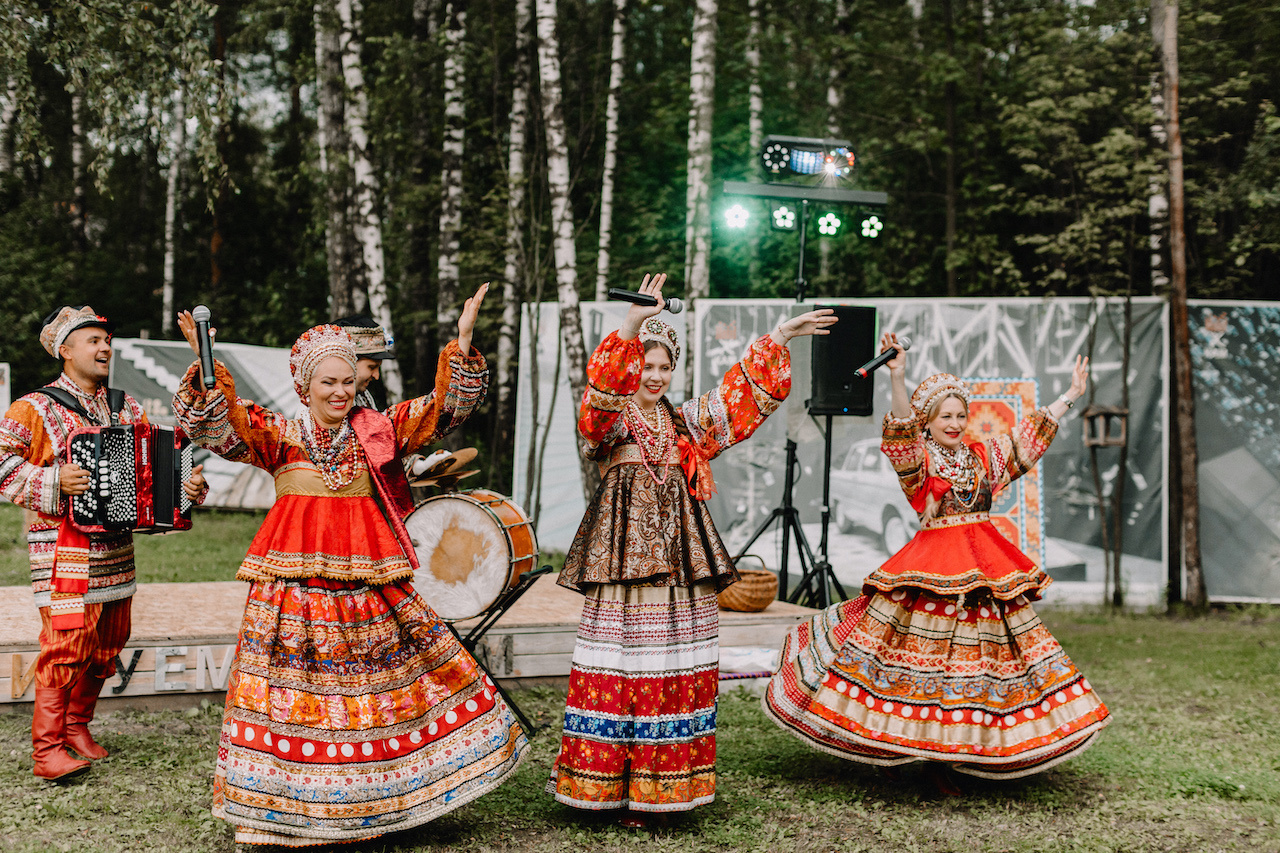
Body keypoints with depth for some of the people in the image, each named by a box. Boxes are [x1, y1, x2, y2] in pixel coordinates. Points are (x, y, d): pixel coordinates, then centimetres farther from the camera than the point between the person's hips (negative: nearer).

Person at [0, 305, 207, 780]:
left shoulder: (126, 409, 14)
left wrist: (189, 484, -1)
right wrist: (52, 481, -21)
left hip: (115, 547, 7)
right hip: (64, 550, -6)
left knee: (108, 644, 11)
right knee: (67, 644, -11)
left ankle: (77, 727, 28)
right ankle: (47, 750, -3)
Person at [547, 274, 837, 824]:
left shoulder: (686, 423, 17)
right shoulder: (610, 421, 1)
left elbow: (742, 394, 16)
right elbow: (602, 392, -21)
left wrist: (778, 338, 6)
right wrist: (630, 328, -35)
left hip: (681, 564, 5)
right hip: (625, 561, -4)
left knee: (677, 670, 4)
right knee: (620, 668, -6)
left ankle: (662, 784, 12)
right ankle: (609, 784, 2)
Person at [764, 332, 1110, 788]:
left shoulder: (984, 455, 13)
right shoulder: (918, 458, -3)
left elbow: (1033, 431, 19)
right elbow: (902, 430, -23)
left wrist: (1072, 394, 20)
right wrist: (897, 379, -39)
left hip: (986, 566, 6)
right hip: (933, 564, -6)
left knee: (974, 654, 6)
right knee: (927, 653, -5)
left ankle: (945, 755, 16)